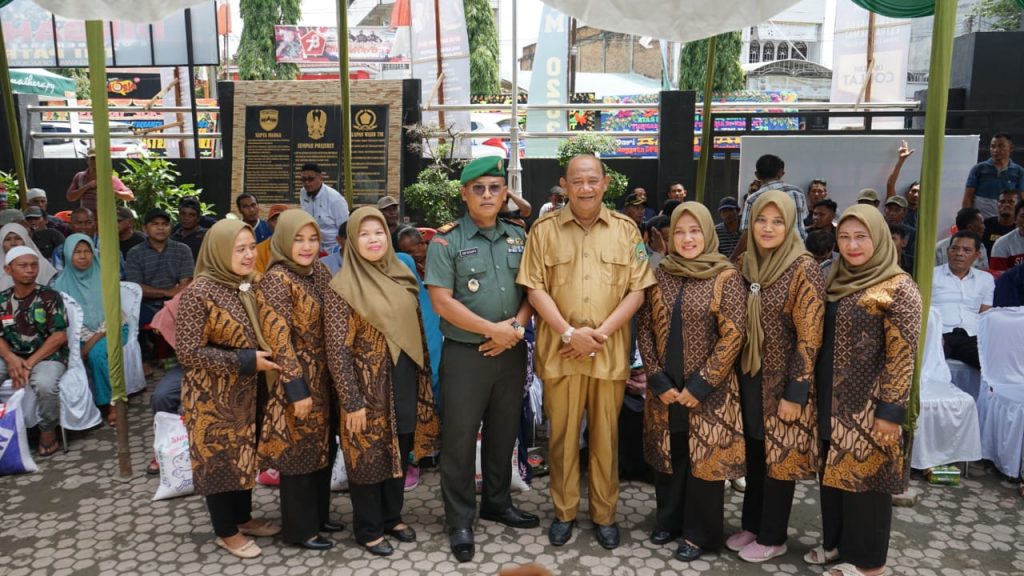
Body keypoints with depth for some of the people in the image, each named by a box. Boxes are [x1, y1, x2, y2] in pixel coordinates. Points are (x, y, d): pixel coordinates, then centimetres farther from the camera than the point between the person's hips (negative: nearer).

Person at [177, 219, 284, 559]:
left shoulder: (250, 286, 2)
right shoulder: (200, 292, -19)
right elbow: (187, 351, -22)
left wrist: (264, 360, -1)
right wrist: (245, 362, -22)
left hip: (245, 391, 7)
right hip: (212, 394, -7)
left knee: (244, 454, 18)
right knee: (218, 458, 7)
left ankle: (243, 518, 36)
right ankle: (227, 532, 23)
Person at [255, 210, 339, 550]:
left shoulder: (320, 272, 6)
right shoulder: (276, 280, -16)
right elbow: (278, 340, -19)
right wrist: (296, 389, -20)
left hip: (323, 375, 8)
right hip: (296, 377, -7)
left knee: (322, 445, 17)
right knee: (298, 451, 5)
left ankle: (320, 515, 33)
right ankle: (300, 528, 20)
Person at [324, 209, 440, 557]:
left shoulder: (403, 277, 5)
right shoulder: (343, 288, -12)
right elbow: (338, 350, -14)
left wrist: (424, 380, 10)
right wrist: (352, 401, -16)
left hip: (405, 383, 6)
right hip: (369, 387, -5)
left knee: (400, 453, 16)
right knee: (369, 457, 8)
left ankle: (392, 517, 35)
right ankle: (368, 529, 26)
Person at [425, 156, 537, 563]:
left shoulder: (519, 237, 7)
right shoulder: (446, 240, -8)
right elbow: (442, 303, -14)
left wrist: (514, 327, -11)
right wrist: (493, 329, -16)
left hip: (511, 353, 5)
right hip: (465, 354, -4)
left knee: (504, 433, 17)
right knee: (460, 438, 4)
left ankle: (497, 502, 36)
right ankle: (460, 521, 18)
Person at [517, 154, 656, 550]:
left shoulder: (626, 230, 5)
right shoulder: (545, 230, 2)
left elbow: (637, 290, 1)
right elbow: (535, 288, -3)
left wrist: (600, 332, -10)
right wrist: (569, 333, -14)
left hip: (610, 351, 1)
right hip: (559, 350, 0)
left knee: (605, 435, 10)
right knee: (562, 434, 9)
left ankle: (604, 514, 26)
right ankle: (564, 512, 26)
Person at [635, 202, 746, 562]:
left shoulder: (726, 277, -8)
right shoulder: (659, 275, 3)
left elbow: (733, 336, -12)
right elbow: (644, 328, 3)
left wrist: (699, 385, -15)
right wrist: (658, 379, -6)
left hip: (707, 391, -4)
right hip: (665, 388, 4)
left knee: (704, 459, 7)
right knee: (668, 456, 16)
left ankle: (698, 533, 23)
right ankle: (669, 519, 34)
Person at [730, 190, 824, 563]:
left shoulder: (803, 269, -14)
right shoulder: (747, 263, 4)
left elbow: (809, 338, -16)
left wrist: (795, 392, -17)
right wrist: (735, 374, 10)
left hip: (783, 382, -6)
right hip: (749, 376, 6)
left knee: (779, 458, 7)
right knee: (752, 453, 16)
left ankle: (772, 537, 23)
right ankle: (751, 525, 32)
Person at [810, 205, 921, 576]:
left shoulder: (898, 288, -12)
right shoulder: (837, 281, 8)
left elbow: (902, 355, -15)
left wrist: (891, 410, -19)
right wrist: (819, 393, 13)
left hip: (868, 405, -6)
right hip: (832, 401, 7)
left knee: (865, 475, 5)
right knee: (834, 473, 16)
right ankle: (835, 541, 32)